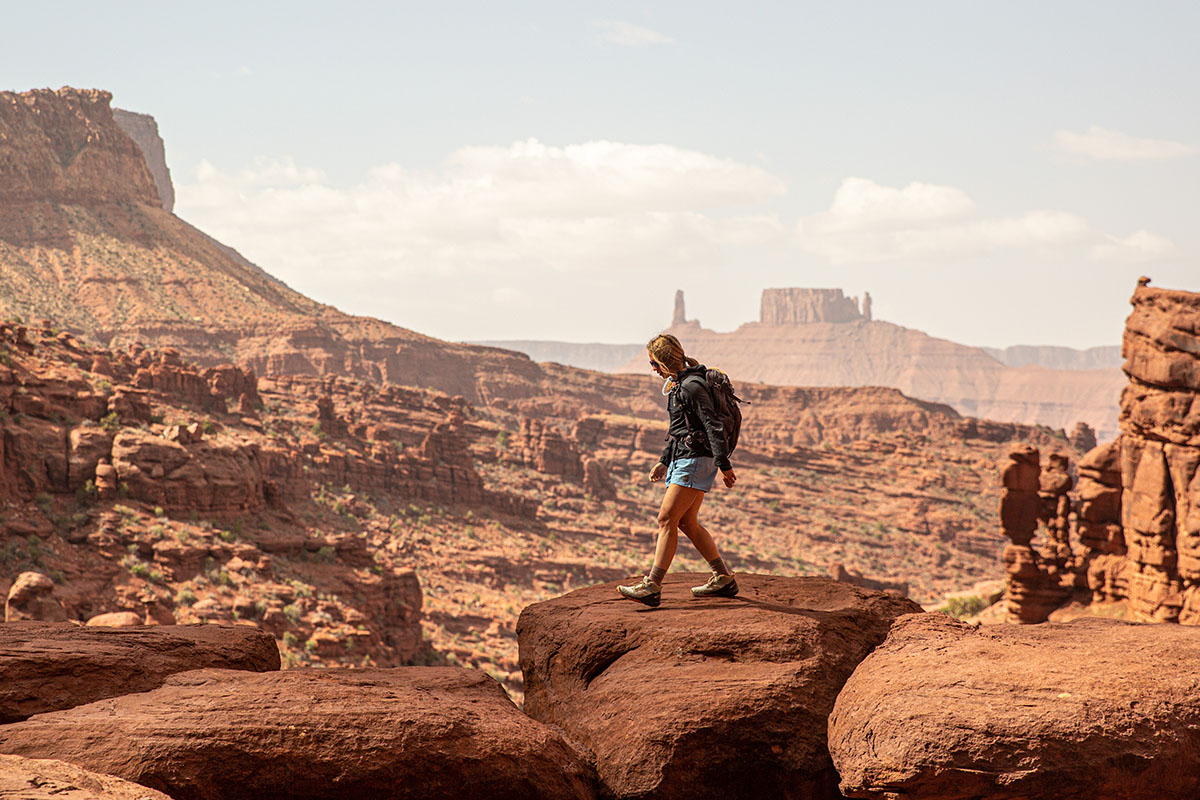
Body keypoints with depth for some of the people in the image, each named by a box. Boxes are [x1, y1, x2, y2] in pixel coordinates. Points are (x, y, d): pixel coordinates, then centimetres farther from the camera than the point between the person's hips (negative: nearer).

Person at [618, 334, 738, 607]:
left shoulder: (692, 386, -16)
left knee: (667, 519, -12)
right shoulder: (679, 384, 16)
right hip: (683, 460, 11)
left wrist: (724, 465, -23)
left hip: (695, 461, -11)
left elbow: (713, 426, -21)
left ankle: (652, 586, -14)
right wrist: (664, 462, 25)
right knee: (687, 523, 13)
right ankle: (724, 579, 19)